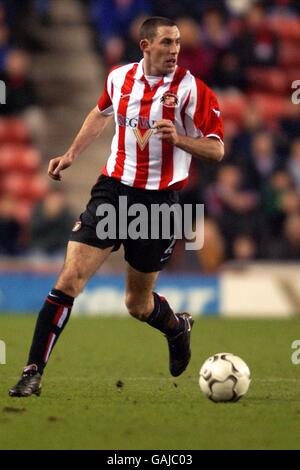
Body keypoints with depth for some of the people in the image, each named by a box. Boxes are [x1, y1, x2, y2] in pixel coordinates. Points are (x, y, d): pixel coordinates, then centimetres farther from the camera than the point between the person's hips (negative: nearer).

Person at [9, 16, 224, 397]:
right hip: (113, 190, 2)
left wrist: (179, 139, -26)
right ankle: (33, 372, -10)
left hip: (159, 201, -2)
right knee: (70, 278, -14)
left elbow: (216, 150, -8)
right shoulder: (119, 78, 2)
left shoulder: (191, 89, -9)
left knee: (137, 304, 9)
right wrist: (71, 154, 21)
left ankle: (178, 329, 45)